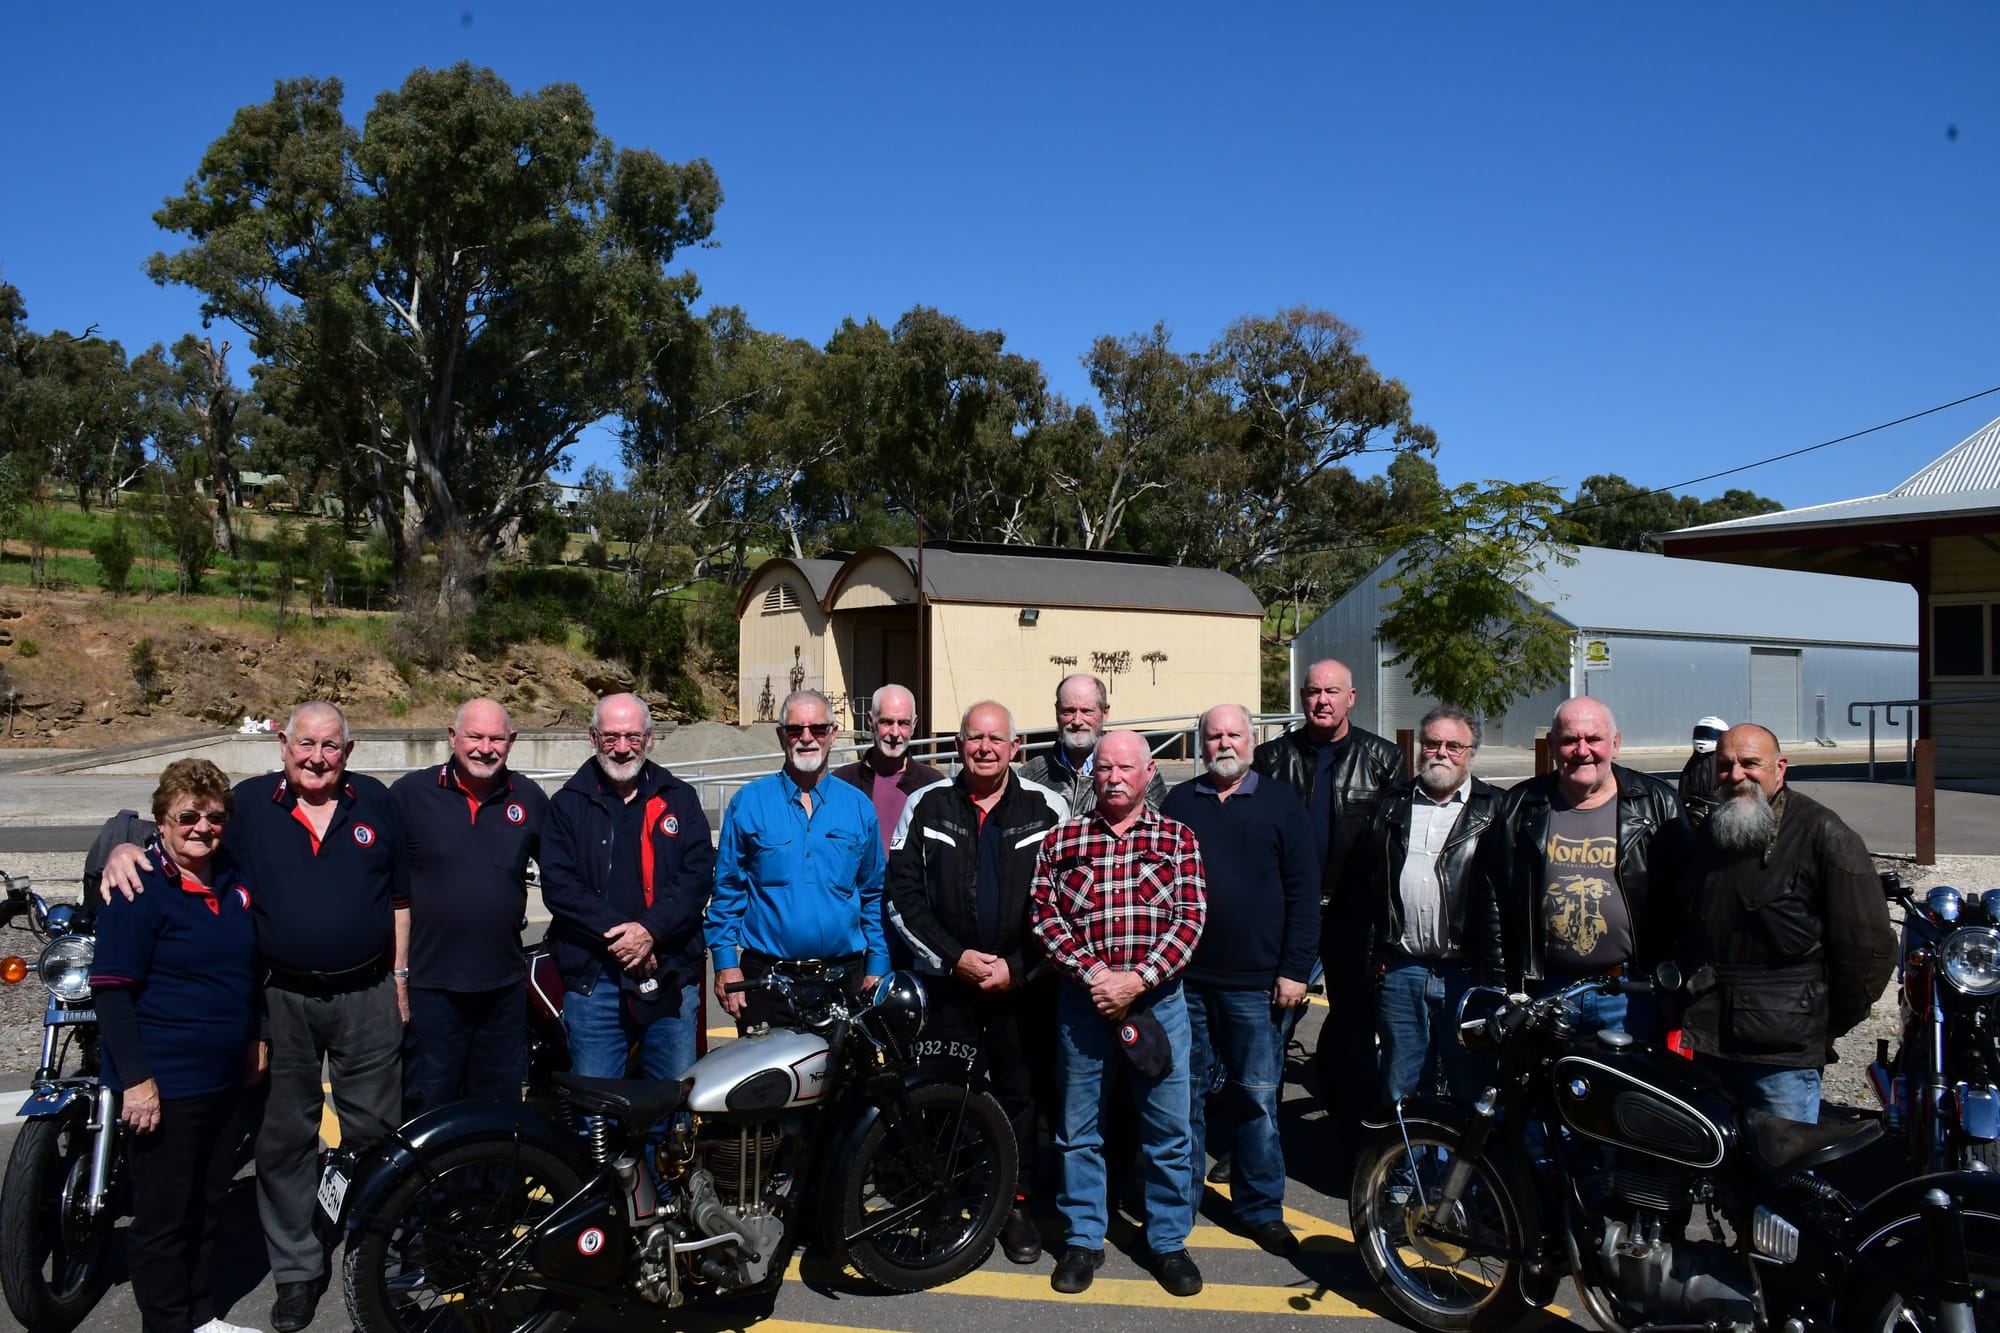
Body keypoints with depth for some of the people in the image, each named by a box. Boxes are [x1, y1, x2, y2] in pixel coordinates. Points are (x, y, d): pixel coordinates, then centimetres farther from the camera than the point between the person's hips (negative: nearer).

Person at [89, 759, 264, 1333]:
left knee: (209, 1203, 19)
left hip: (226, 1077, 7)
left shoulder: (233, 878, 6)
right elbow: (111, 989, -17)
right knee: (163, 1216, 4)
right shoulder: (138, 888, -14)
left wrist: (256, 1033, 18)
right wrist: (136, 1079, -21)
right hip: (163, 1086, -7)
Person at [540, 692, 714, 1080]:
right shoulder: (568, 804, 7)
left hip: (672, 975, 1)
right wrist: (616, 933, -14)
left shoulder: (679, 798, 9)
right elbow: (557, 885, -3)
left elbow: (698, 874, -2)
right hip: (593, 977, -1)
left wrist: (651, 930, -15)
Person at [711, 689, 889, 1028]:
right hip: (765, 978, -1)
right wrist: (726, 964, -4)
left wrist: (877, 966, 5)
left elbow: (874, 895, 10)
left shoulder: (858, 806, 7)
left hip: (844, 976, 2)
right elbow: (727, 890, 3)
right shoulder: (748, 803, 2)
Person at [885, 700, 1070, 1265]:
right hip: (947, 978, 0)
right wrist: (953, 957, -8)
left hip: (1024, 983, 0)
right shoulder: (926, 806, 3)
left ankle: (1016, 1205, 23)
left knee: (1021, 1094, 8)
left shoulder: (1047, 809, 1)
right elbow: (902, 893, 1)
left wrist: (1019, 967, -9)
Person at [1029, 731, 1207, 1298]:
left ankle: (1169, 1242, 23)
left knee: (1169, 1129, 7)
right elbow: (1043, 914, -1)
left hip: (1157, 998, 0)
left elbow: (1189, 918, -4)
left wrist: (1138, 979, -15)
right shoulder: (1060, 839, 5)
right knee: (1079, 1129, 10)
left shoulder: (1178, 839, 3)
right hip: (1082, 999, 1)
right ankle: (1082, 1241, 24)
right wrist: (1090, 972, -14)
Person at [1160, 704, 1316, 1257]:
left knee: (1256, 1096, 5)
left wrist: (1294, 969, -5)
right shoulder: (1177, 803, 8)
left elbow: (1304, 893, 1)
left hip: (1256, 983, -1)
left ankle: (1260, 1208, 19)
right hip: (1184, 977, 1)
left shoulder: (1279, 804, 4)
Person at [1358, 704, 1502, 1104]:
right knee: (1401, 1090, 12)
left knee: (1472, 1086, 4)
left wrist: (1493, 966, -8)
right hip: (1400, 970, 3)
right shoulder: (1394, 804, 13)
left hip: (1468, 972, -3)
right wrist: (1374, 948, 10)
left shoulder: (1494, 809, 2)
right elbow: (1364, 876, 16)